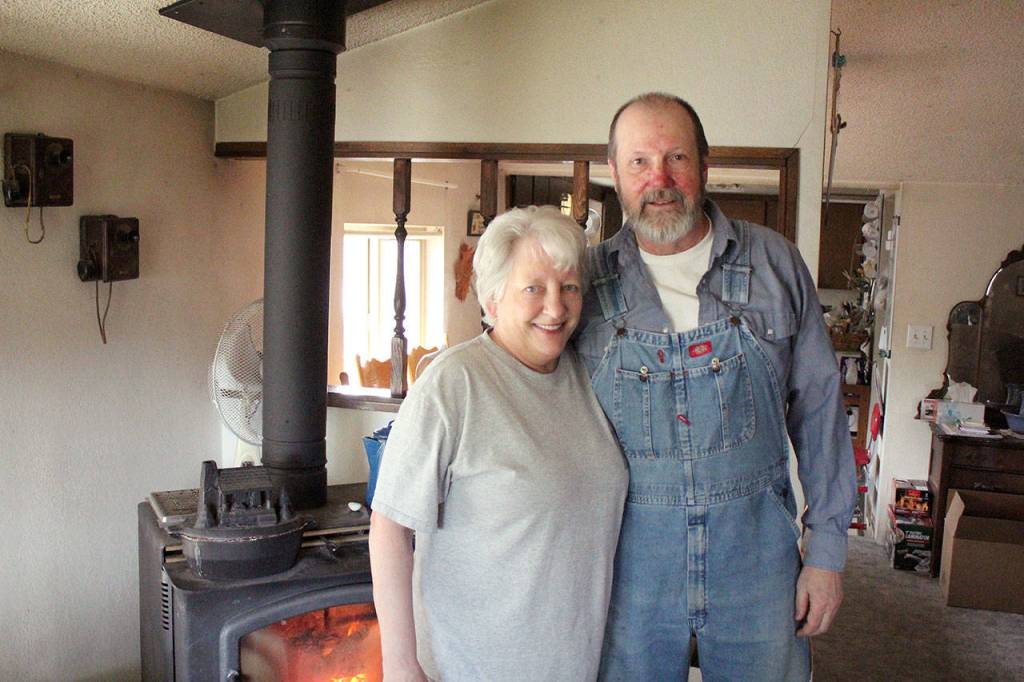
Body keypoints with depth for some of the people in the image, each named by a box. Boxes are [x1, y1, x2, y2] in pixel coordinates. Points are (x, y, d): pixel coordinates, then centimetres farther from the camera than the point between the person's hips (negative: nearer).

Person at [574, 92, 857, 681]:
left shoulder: (776, 265, 0)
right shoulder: (586, 279, -1)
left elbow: (818, 409, 4)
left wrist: (828, 546, 2)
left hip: (755, 546, 1)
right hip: (629, 551, 0)